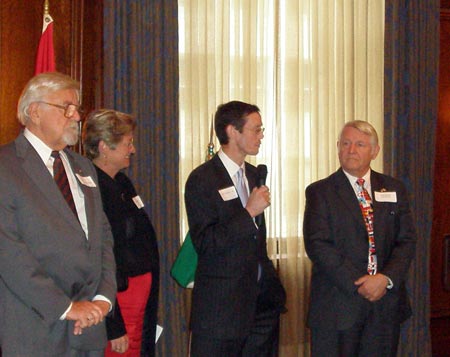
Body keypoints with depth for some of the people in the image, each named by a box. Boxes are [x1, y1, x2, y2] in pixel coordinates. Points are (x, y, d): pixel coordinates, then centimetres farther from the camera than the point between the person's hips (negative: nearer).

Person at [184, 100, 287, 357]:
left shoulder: (253, 174, 11)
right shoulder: (202, 180, -12)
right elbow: (205, 243, -19)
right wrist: (249, 212, -21)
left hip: (261, 298, 7)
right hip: (222, 303, -7)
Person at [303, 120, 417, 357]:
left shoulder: (394, 189, 10)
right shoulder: (319, 192, 0)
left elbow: (406, 241, 5)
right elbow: (317, 244, -10)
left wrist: (386, 278, -12)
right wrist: (358, 284, -15)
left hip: (386, 301, 3)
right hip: (337, 305, -3)